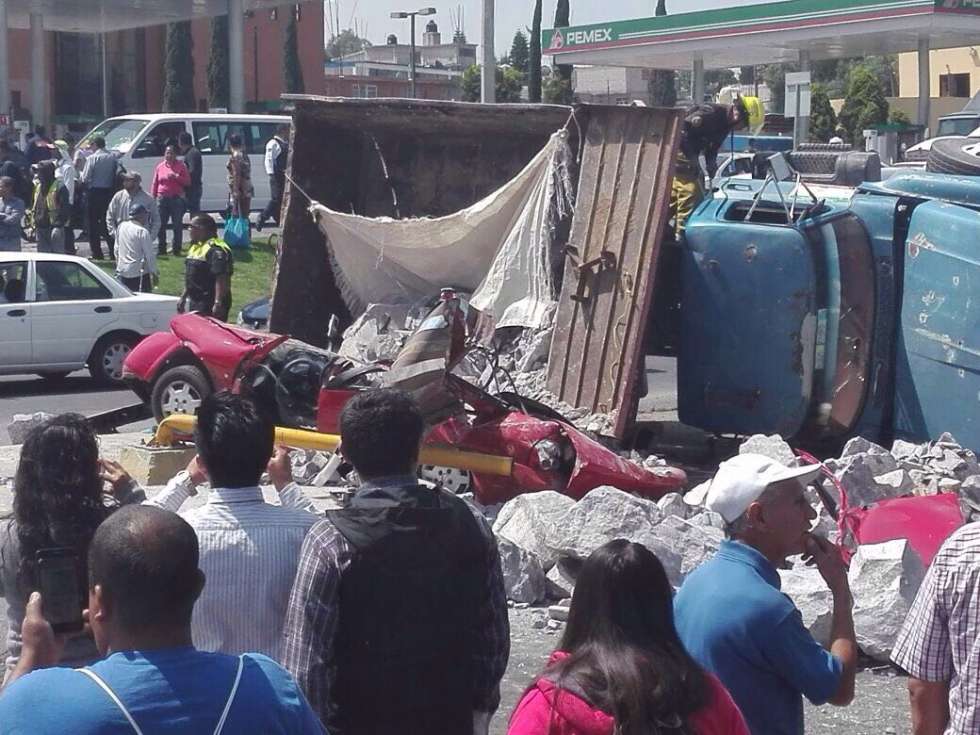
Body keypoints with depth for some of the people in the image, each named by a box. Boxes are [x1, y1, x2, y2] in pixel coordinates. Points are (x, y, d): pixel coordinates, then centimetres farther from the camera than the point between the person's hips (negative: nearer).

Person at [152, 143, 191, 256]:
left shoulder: (181, 166, 4)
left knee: (177, 225, 0)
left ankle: (176, 249, 6)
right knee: (161, 224, 4)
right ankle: (161, 248, 13)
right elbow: (155, 184, 12)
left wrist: (176, 176, -13)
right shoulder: (160, 167, 10)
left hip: (177, 198, -2)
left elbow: (187, 182, 1)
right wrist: (153, 198, 6)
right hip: (162, 198, 2)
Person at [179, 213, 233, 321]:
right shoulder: (195, 247, 16)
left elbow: (221, 279, -24)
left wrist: (218, 303, -29)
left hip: (210, 304, -10)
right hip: (194, 302, 10)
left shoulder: (216, 250, -17)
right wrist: (183, 297, 24)